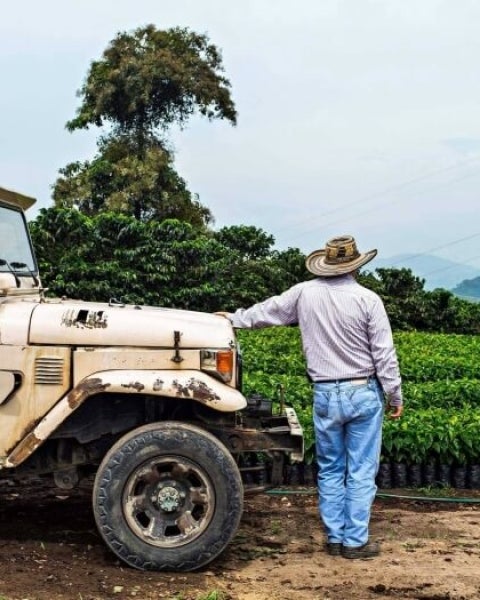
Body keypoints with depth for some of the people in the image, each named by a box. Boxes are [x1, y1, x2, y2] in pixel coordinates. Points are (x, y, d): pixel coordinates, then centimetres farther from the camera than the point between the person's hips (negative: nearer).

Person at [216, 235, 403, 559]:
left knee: (330, 471, 14)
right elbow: (384, 353, -7)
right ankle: (355, 541, 8)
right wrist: (395, 395, 3)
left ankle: (335, 538, 19)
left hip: (326, 395, 3)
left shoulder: (305, 293, 0)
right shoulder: (368, 299, -9)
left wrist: (235, 318, 33)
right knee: (361, 471, 4)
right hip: (364, 393, -3)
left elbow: (268, 310, 15)